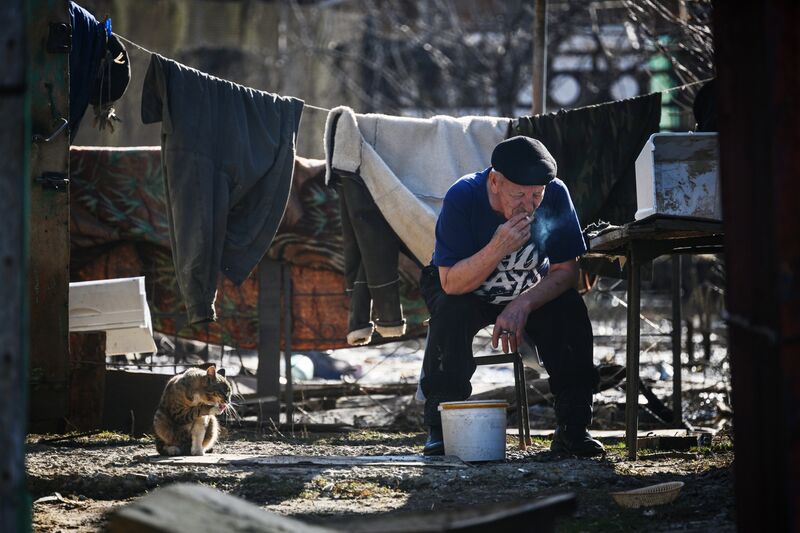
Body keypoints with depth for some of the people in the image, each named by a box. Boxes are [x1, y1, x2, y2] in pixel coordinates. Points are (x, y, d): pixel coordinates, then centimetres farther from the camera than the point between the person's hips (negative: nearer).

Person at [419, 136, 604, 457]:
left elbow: (566, 270, -15)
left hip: (531, 293, 2)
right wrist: (498, 247, -46)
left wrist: (522, 305, -31)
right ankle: (441, 427, -22)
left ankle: (573, 427, -14)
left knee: (570, 310, -26)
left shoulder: (555, 195, -21)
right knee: (451, 311, -34)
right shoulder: (462, 198, -29)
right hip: (465, 290, -2)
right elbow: (452, 283, -30)